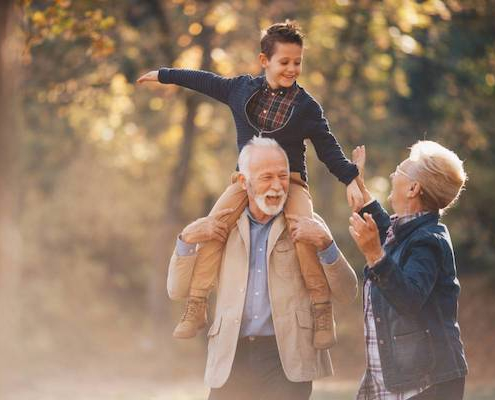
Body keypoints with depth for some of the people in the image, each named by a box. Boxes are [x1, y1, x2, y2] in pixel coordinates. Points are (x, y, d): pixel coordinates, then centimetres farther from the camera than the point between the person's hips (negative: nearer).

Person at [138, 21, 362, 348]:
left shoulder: (307, 106, -1)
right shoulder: (242, 89, 7)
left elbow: (328, 148, -1)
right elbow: (205, 81, 20)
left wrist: (350, 179, -15)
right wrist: (164, 75, 28)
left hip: (290, 181, -3)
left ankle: (323, 312, -20)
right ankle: (196, 308, -11)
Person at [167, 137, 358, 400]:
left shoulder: (308, 228, 6)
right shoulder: (224, 227, 12)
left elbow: (347, 295, 1)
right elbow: (177, 290, 12)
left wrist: (325, 244, -14)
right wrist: (188, 239, -4)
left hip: (287, 360, -2)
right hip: (232, 361, 2)